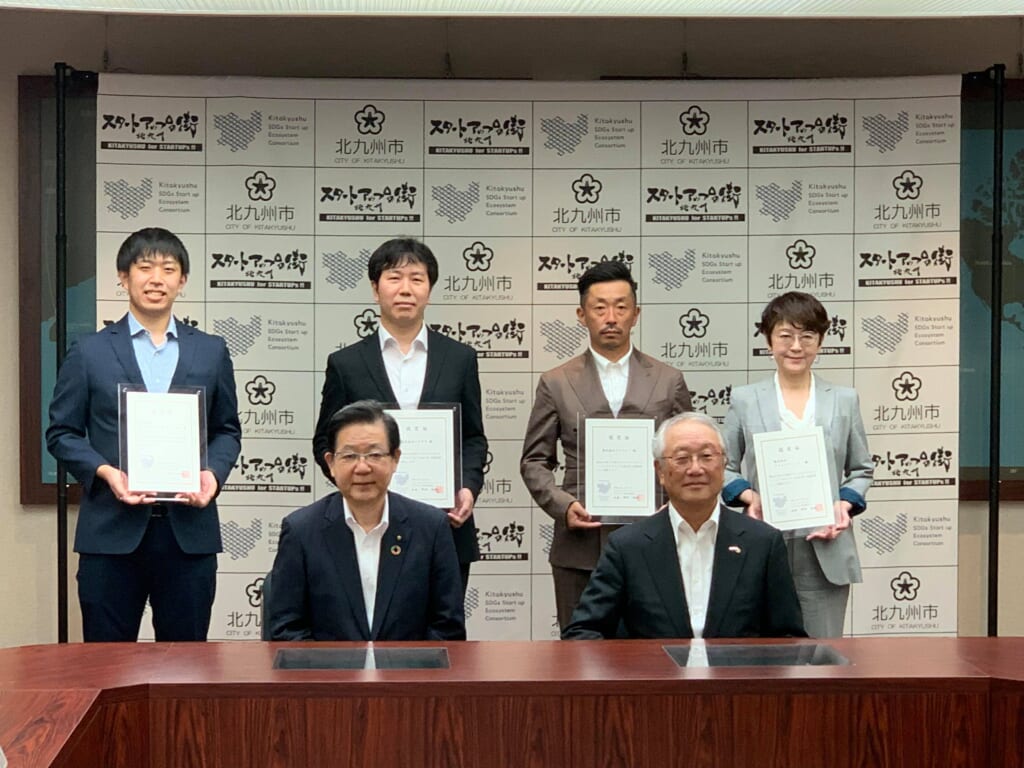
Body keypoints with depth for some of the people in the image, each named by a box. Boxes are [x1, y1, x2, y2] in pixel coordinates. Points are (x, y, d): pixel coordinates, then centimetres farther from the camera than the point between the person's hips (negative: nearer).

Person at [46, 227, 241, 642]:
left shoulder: (211, 351, 10)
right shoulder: (89, 353, 5)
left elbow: (227, 430, 13)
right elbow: (61, 432, 5)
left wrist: (213, 472, -7)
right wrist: (105, 472, -12)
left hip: (189, 531, 1)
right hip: (111, 531, -1)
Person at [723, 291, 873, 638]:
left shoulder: (844, 400, 11)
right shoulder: (744, 399, 7)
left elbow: (862, 469, 15)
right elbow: (725, 467, 9)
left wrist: (846, 504, -4)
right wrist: (748, 496, -10)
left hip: (825, 549, 1)